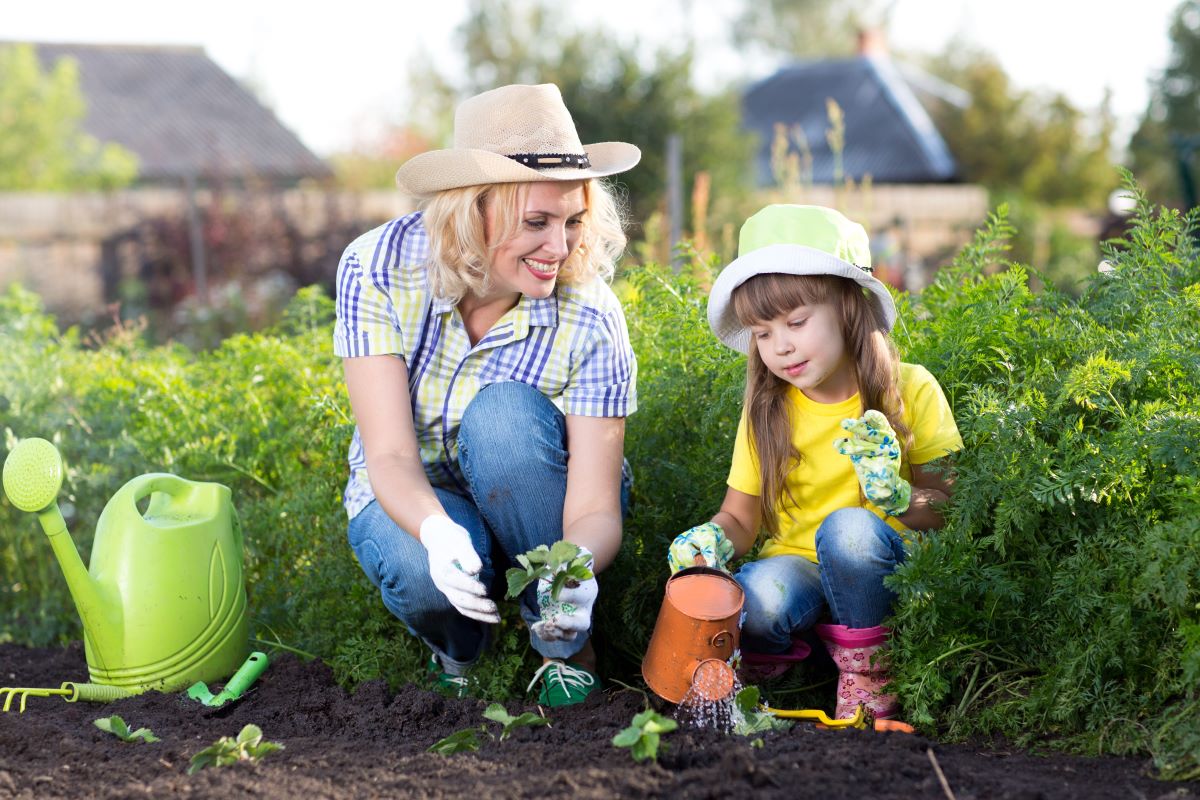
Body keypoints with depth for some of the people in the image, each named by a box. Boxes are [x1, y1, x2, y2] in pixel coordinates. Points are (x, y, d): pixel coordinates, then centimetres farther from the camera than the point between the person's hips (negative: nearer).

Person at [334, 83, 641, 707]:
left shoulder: (589, 319, -24)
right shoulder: (379, 269, -23)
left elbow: (596, 509, -26)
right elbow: (390, 455, -27)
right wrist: (439, 532, -49)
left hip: (532, 511, 0)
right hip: (413, 502, 0)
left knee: (503, 414, -33)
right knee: (424, 571, -35)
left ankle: (566, 643, -14)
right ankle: (457, 650, 4)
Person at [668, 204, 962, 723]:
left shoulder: (910, 391, -5)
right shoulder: (765, 411, 2)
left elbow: (949, 508, -3)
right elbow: (740, 518, 5)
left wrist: (897, 496, -25)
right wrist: (714, 540, -18)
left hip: (884, 574, -1)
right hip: (798, 568, 1)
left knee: (849, 529, -35)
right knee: (759, 595, -35)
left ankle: (866, 670, -12)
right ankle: (768, 658, -1)